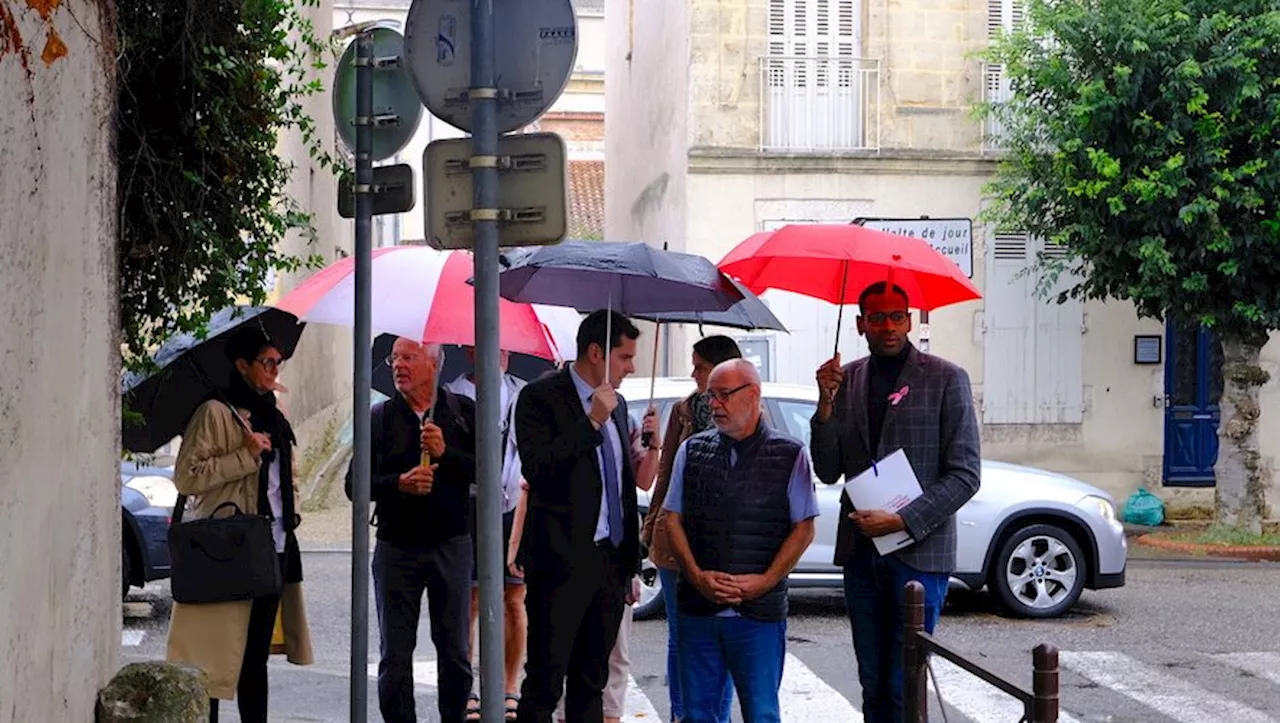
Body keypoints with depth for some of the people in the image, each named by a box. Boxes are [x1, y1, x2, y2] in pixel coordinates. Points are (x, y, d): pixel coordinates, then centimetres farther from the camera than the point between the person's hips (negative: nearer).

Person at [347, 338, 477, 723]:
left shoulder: (463, 412, 4)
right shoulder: (380, 416, 5)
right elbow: (355, 483, 2)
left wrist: (446, 454, -17)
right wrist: (398, 483, -14)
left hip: (451, 543, 0)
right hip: (396, 546, 1)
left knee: (454, 651, 6)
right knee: (395, 653, 3)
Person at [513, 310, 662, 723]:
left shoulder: (616, 404, 15)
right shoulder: (541, 397, -7)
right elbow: (537, 470, -20)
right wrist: (593, 421, -19)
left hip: (611, 560, 7)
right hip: (562, 561, -7)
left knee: (591, 683, 13)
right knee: (544, 685, -4)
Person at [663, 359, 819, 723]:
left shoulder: (790, 455, 1)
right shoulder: (692, 451, 10)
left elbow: (803, 529, 0)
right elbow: (673, 520, 8)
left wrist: (765, 581, -11)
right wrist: (698, 577, -6)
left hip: (760, 610, -3)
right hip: (697, 607, 3)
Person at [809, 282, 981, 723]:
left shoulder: (946, 379, -2)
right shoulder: (847, 379, 10)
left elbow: (965, 475, -5)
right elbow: (828, 472, 8)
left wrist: (902, 521, -15)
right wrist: (827, 404, -7)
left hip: (918, 552, -5)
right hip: (861, 552, 5)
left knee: (904, 687, -7)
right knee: (873, 685, 10)